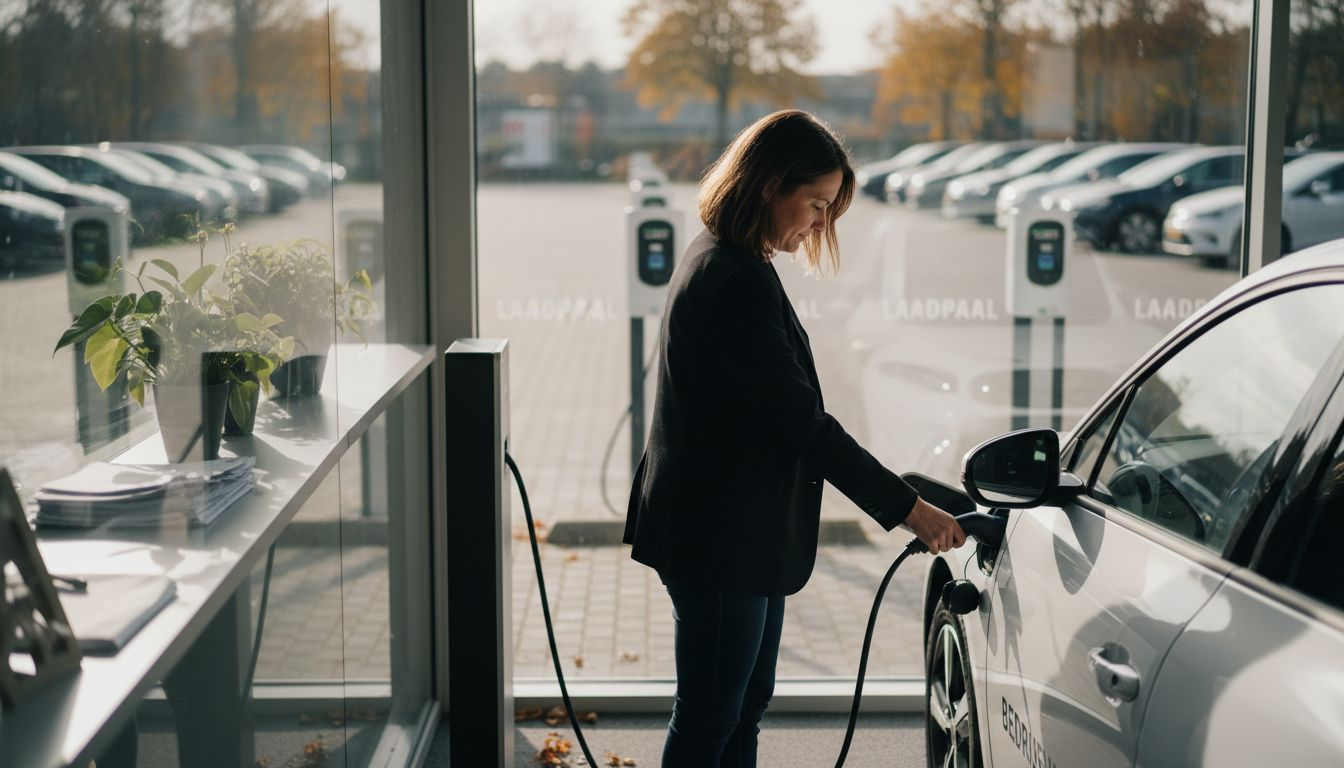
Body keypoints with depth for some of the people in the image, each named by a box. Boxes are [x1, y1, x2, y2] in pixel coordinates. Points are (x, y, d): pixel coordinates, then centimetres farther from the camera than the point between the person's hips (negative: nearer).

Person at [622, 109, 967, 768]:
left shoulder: (720, 261, 11)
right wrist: (905, 507, -17)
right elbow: (800, 420, -22)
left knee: (745, 705, 19)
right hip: (719, 536, -11)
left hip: (743, 532, 11)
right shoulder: (736, 281, -22)